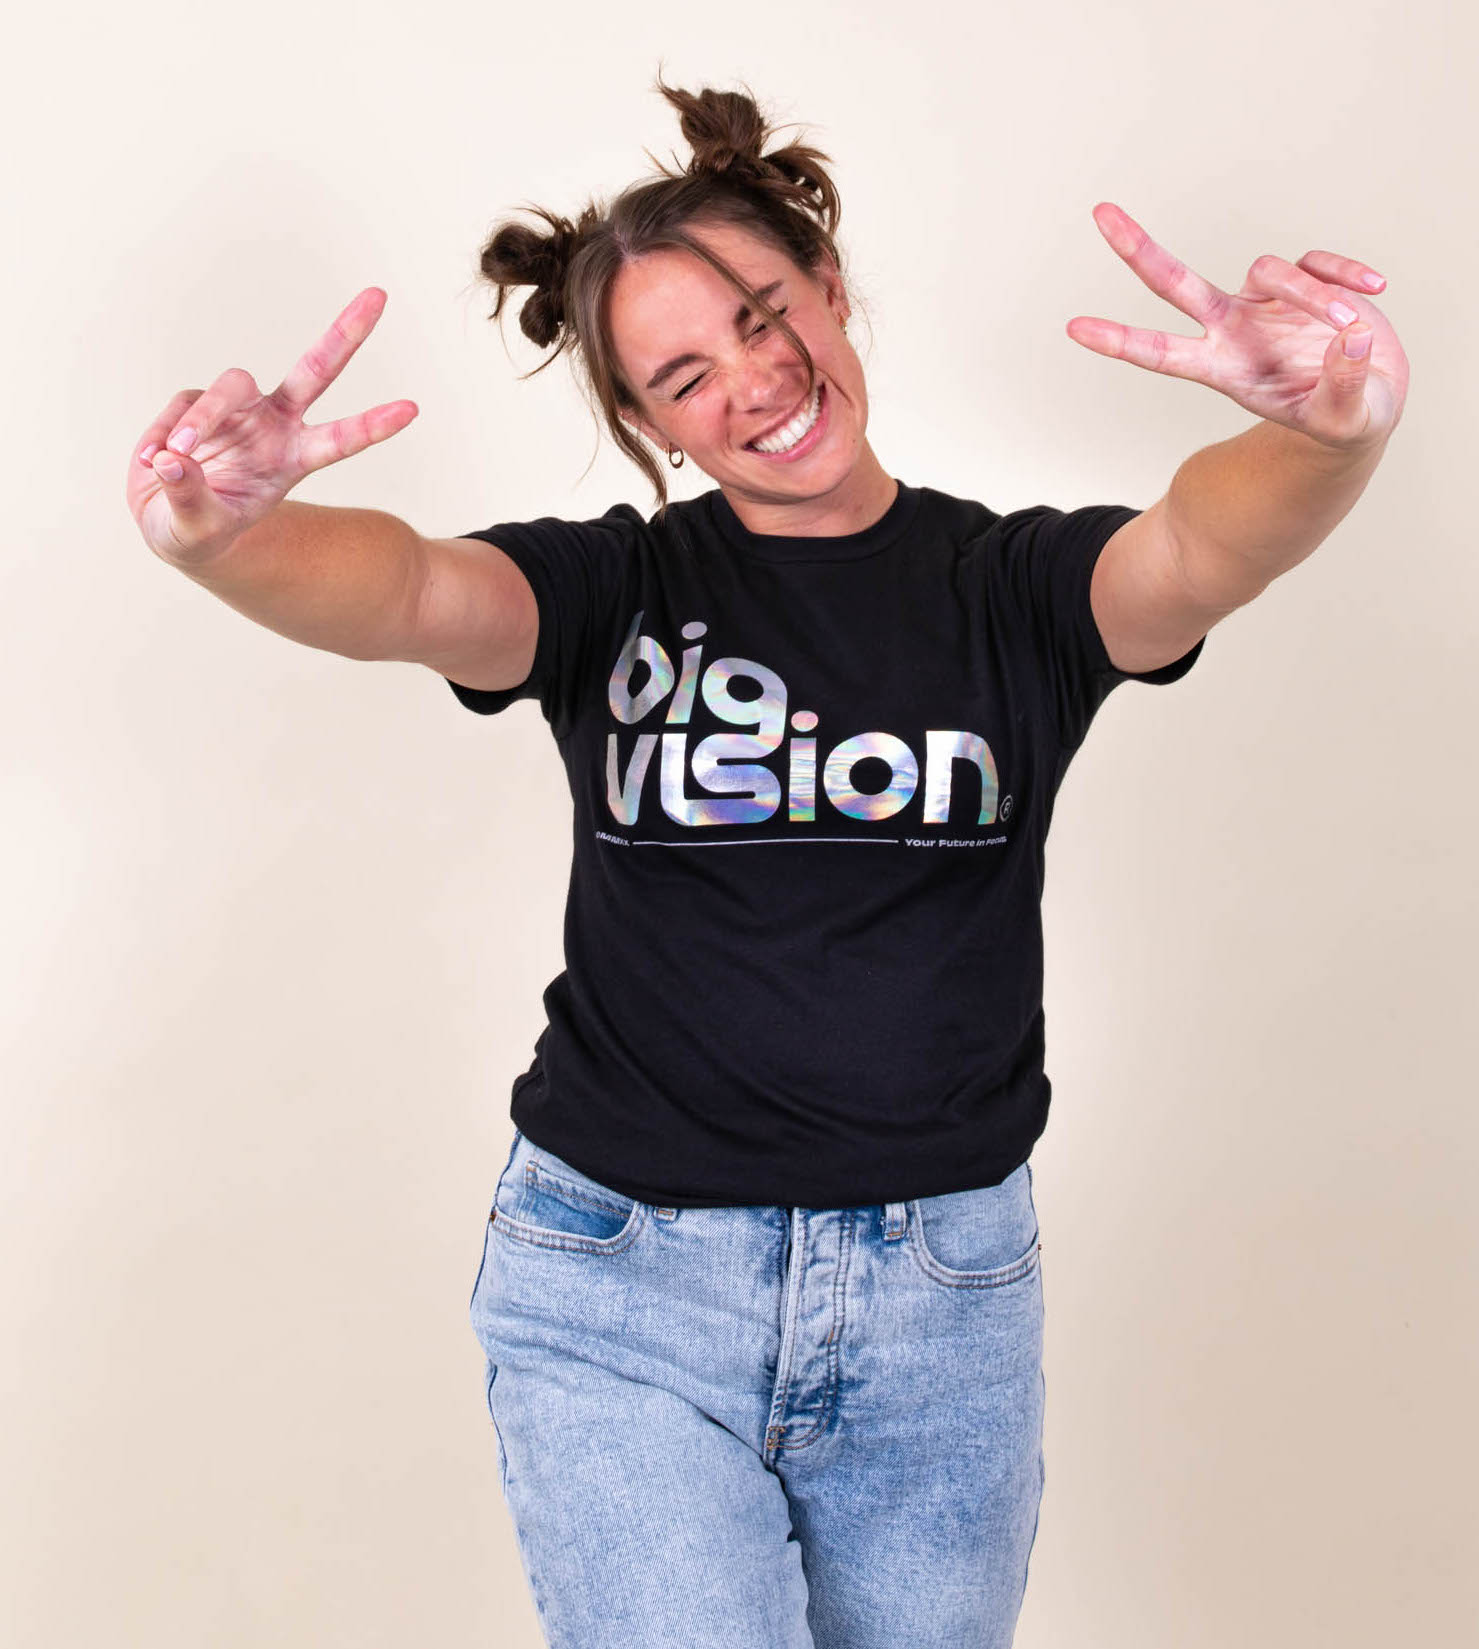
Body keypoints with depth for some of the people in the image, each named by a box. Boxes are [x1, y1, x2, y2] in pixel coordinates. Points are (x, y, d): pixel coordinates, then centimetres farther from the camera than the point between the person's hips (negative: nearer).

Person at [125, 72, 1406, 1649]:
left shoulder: (1011, 586, 1)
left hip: (942, 1298, 2)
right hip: (618, 1294, -1)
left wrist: (1331, 436, -43)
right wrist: (222, 534, -42)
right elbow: (410, 591, -19)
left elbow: (1201, 548, -20)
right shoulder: (616, 589, 1)